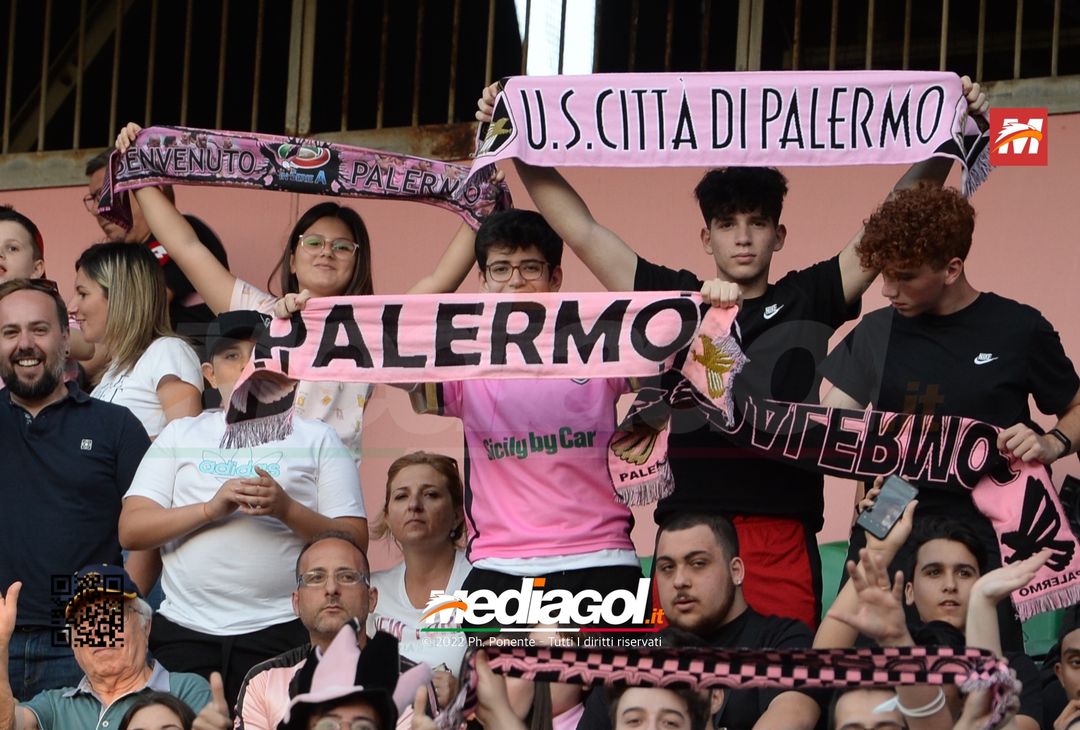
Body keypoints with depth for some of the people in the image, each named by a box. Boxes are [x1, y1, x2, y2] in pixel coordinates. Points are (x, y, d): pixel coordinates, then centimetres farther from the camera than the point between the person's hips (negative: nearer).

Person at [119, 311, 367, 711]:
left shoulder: (316, 438, 10)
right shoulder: (180, 435, 14)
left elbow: (354, 540, 3)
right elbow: (131, 530, 4)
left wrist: (286, 510, -13)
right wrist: (211, 508, -9)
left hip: (281, 632, -1)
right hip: (185, 630, 1)